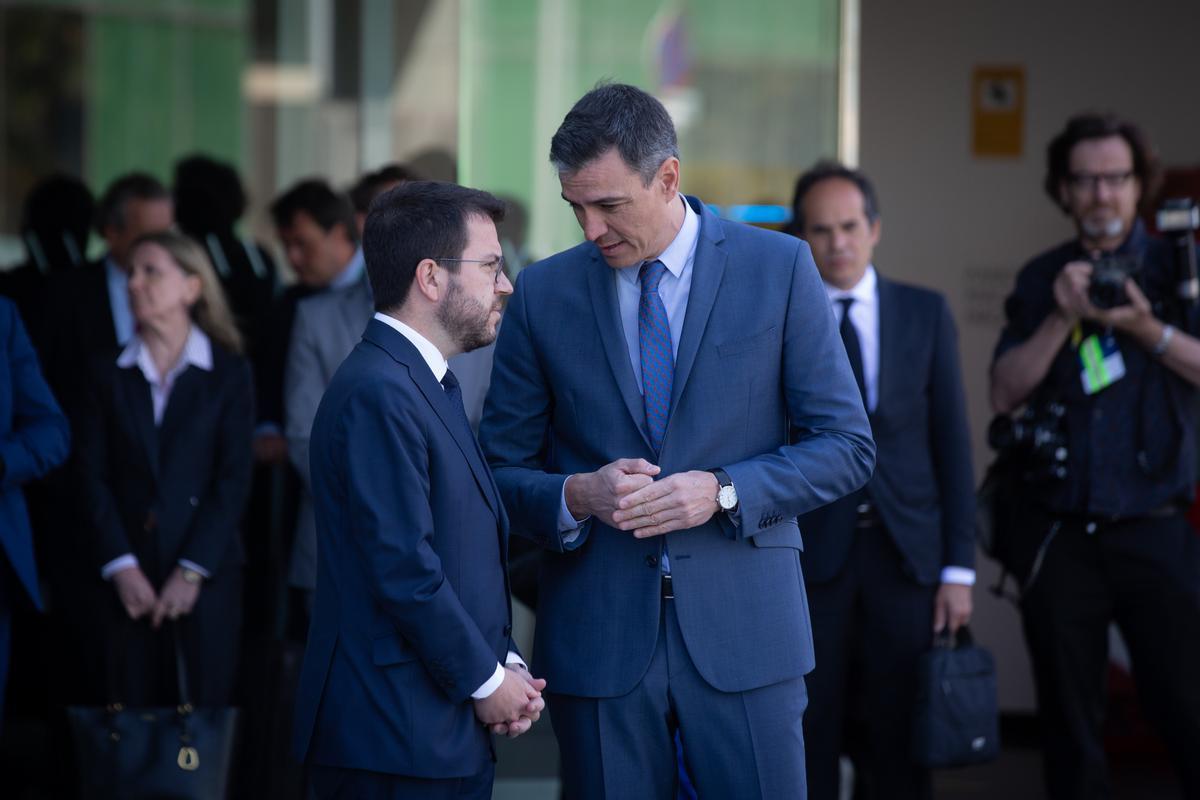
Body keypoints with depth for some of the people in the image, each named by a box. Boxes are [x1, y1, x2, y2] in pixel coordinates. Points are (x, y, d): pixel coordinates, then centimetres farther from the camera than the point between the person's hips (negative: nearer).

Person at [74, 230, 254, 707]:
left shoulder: (228, 372, 3)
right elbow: (93, 476, 4)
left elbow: (234, 479, -3)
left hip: (205, 575, -2)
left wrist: (191, 573, -9)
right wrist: (122, 568, -7)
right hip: (125, 580, 2)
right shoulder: (109, 373, 9)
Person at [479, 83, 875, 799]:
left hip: (743, 630, -1)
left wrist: (722, 493, -13)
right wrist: (576, 496, -13)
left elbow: (847, 446, 2)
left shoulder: (779, 268, 1)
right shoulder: (543, 294, 5)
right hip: (599, 632, 1)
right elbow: (501, 468, 9)